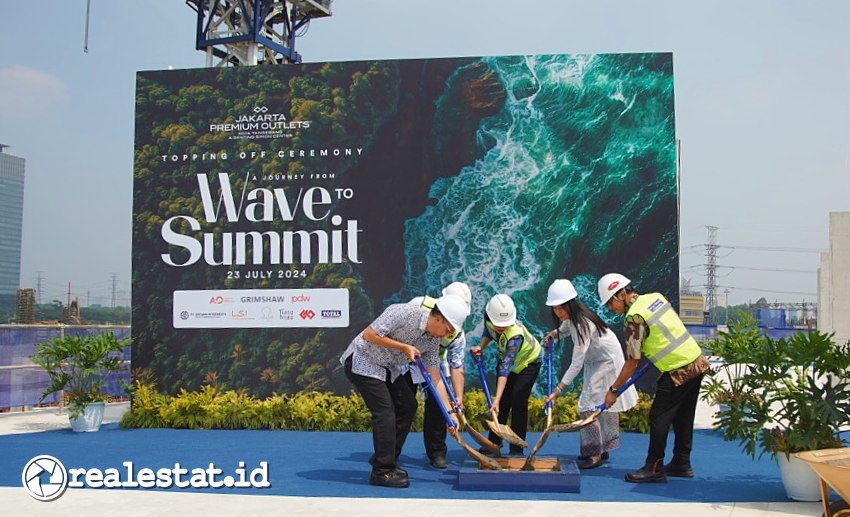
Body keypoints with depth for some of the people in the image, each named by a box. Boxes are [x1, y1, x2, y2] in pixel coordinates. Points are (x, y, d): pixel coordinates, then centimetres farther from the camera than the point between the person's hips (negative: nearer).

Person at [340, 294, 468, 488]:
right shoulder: (404, 313, -27)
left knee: (408, 405, 6)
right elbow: (368, 335, -28)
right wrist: (404, 347, -26)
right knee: (385, 411, -14)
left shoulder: (433, 340, -3)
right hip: (362, 362, -9)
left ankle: (385, 459, 17)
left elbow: (435, 378, 1)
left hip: (386, 368, 9)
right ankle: (382, 472, -6)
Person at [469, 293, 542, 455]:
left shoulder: (515, 335, -42)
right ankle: (494, 443, 16)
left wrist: (497, 399, -48)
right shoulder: (488, 317, -25)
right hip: (507, 358, 6)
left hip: (528, 361, -6)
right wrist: (481, 347, -19)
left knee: (518, 399, -15)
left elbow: (505, 368, -45)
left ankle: (516, 448, -6)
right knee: (503, 401, 4)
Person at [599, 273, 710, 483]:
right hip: (698, 362, 9)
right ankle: (681, 463, 27)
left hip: (679, 372, -9)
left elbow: (632, 362, -12)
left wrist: (613, 389, -4)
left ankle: (654, 468, 5)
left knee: (659, 417, 0)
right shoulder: (656, 297, 8)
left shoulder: (635, 317, -16)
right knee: (683, 417, 17)